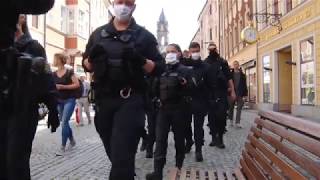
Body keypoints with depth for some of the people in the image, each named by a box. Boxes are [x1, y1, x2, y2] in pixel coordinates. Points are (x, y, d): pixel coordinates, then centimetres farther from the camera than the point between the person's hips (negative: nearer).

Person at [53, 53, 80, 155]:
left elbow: (77, 85, -14)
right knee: (64, 122, 13)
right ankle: (72, 141, 33)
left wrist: (63, 86, -19)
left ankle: (63, 147, -6)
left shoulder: (69, 72, -9)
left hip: (69, 100, -6)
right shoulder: (54, 74, 6)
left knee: (64, 122, -12)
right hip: (59, 101, 6)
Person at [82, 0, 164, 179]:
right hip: (103, 100, 5)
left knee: (122, 157, -8)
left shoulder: (144, 35, 2)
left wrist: (140, 60, -20)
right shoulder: (98, 34, 11)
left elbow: (159, 68, -2)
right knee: (113, 153, 20)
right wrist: (92, 57, -9)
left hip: (130, 101, -4)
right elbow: (87, 66, 13)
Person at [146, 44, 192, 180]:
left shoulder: (183, 69, 0)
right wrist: (155, 84, 3)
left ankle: (179, 167, 22)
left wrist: (184, 84, -24)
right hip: (163, 108, 4)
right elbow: (156, 90, 21)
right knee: (160, 139, -4)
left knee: (179, 138, 7)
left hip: (178, 108, -4)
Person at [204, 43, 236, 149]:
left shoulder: (222, 62, 7)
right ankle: (214, 137, 16)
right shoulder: (205, 63, 6)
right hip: (210, 94, 1)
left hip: (222, 93, -1)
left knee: (221, 116, -6)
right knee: (212, 116, 5)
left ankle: (220, 139, 4)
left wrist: (232, 91, 0)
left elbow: (229, 77, 5)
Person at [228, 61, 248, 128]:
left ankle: (237, 123, 0)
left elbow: (244, 85, 6)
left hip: (240, 94, 0)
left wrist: (244, 95, -1)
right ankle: (231, 120, 24)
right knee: (231, 108, 7)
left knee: (239, 109, -1)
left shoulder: (242, 75, 7)